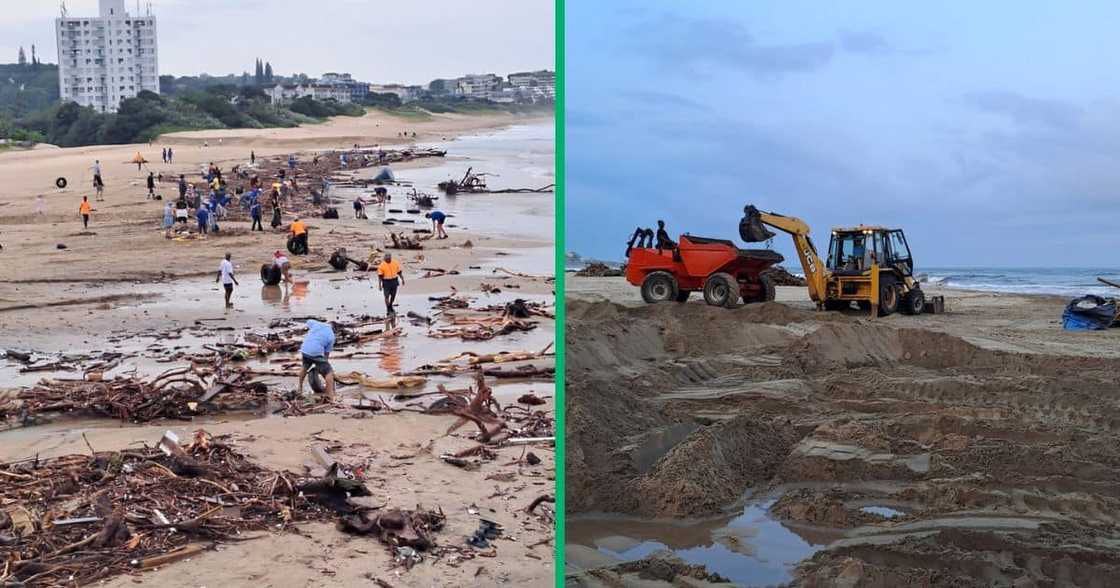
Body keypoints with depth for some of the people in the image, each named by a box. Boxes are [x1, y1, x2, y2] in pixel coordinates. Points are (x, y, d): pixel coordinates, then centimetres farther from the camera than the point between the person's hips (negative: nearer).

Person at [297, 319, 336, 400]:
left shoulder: (317, 324, 11)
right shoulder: (331, 336, 5)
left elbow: (309, 322, 32)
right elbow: (327, 352, 8)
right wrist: (326, 362, 20)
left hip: (304, 350, 5)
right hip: (316, 353, -5)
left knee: (304, 367, 34)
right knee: (329, 373, 1)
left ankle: (300, 389, 46)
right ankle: (330, 397, -9)